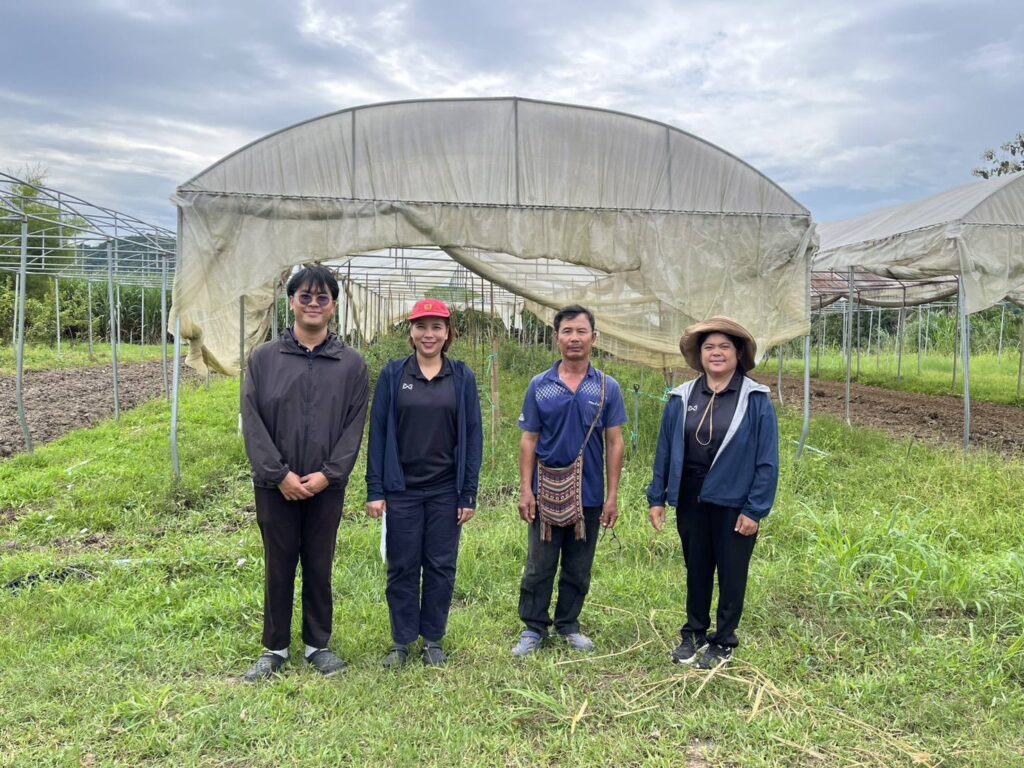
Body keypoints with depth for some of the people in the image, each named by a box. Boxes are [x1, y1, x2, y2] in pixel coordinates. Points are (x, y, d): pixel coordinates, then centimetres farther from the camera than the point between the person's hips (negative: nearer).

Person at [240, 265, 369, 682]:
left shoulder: (351, 363, 1)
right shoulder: (264, 358, 0)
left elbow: (355, 426, -1)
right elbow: (252, 421, -4)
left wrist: (328, 474, -11)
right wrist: (280, 474, -11)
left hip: (326, 487, 0)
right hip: (276, 486, 0)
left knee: (319, 568, 11)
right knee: (279, 568, 11)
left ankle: (319, 645, 27)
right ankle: (275, 648, 27)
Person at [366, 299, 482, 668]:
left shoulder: (462, 377, 1)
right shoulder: (393, 374, 0)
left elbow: (472, 436, 1)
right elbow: (378, 432, 0)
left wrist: (469, 494, -3)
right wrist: (375, 490, -5)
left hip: (446, 491, 1)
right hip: (402, 489, 0)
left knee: (441, 566, 9)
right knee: (402, 567, 8)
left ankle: (434, 640, 25)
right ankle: (401, 642, 23)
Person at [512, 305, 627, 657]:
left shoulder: (607, 388, 0)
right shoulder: (540, 386, 0)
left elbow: (614, 443, 2)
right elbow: (528, 440, 1)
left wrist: (612, 495, -2)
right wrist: (526, 489, -5)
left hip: (589, 495, 1)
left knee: (578, 569, 12)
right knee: (539, 567, 5)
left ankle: (569, 625, 29)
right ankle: (534, 627, 21)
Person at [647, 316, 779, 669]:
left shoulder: (756, 399, -10)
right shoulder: (682, 397, -1)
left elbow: (767, 460, -10)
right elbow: (665, 450, 4)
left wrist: (756, 509, -13)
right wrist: (657, 497, 3)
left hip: (734, 503, -3)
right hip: (691, 500, 3)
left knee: (731, 574, 12)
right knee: (696, 569, 17)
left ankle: (723, 642, 29)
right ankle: (694, 633, 35)